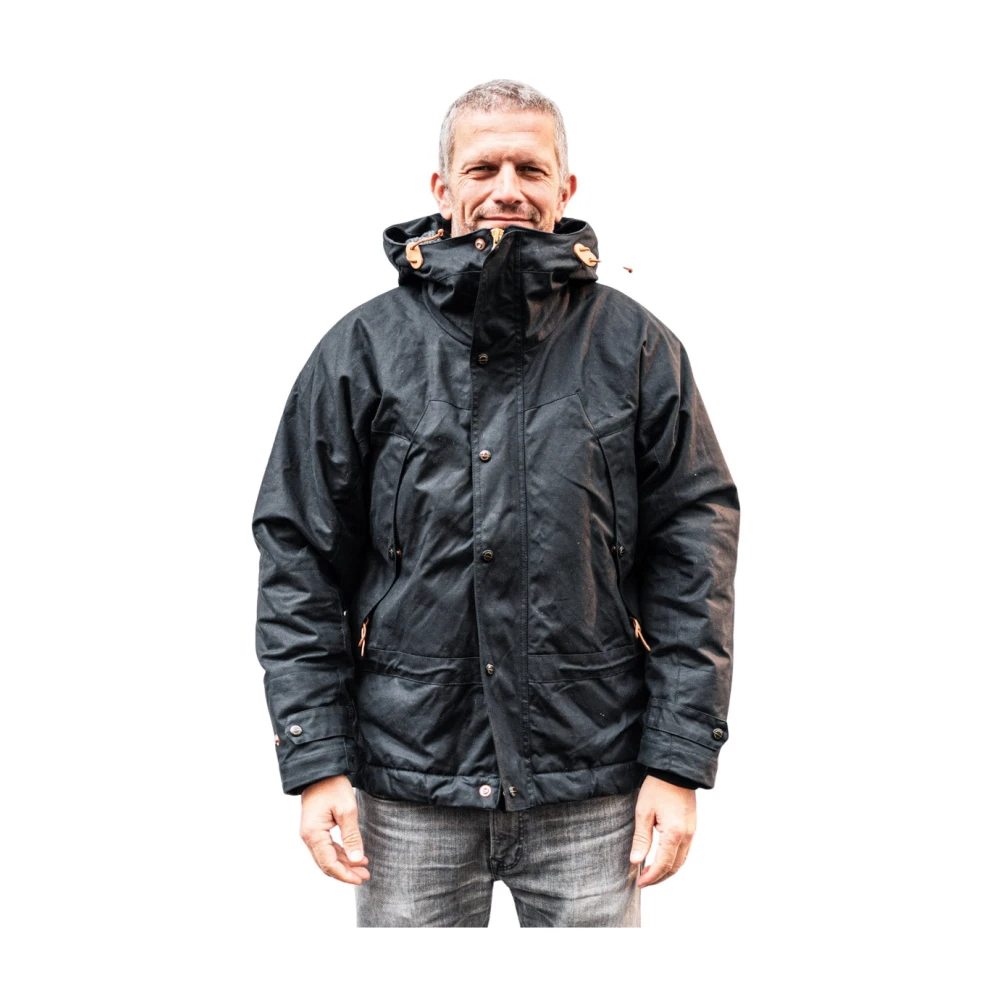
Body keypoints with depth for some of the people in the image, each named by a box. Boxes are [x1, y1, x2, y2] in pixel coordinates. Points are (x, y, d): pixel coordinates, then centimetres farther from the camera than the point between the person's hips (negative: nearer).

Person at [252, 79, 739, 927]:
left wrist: (680, 763, -4)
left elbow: (695, 555, 0)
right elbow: (299, 562, 2)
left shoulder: (636, 347, 1)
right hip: (409, 785, 1)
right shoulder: (363, 350, 1)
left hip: (591, 795, 0)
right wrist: (315, 760, -3)